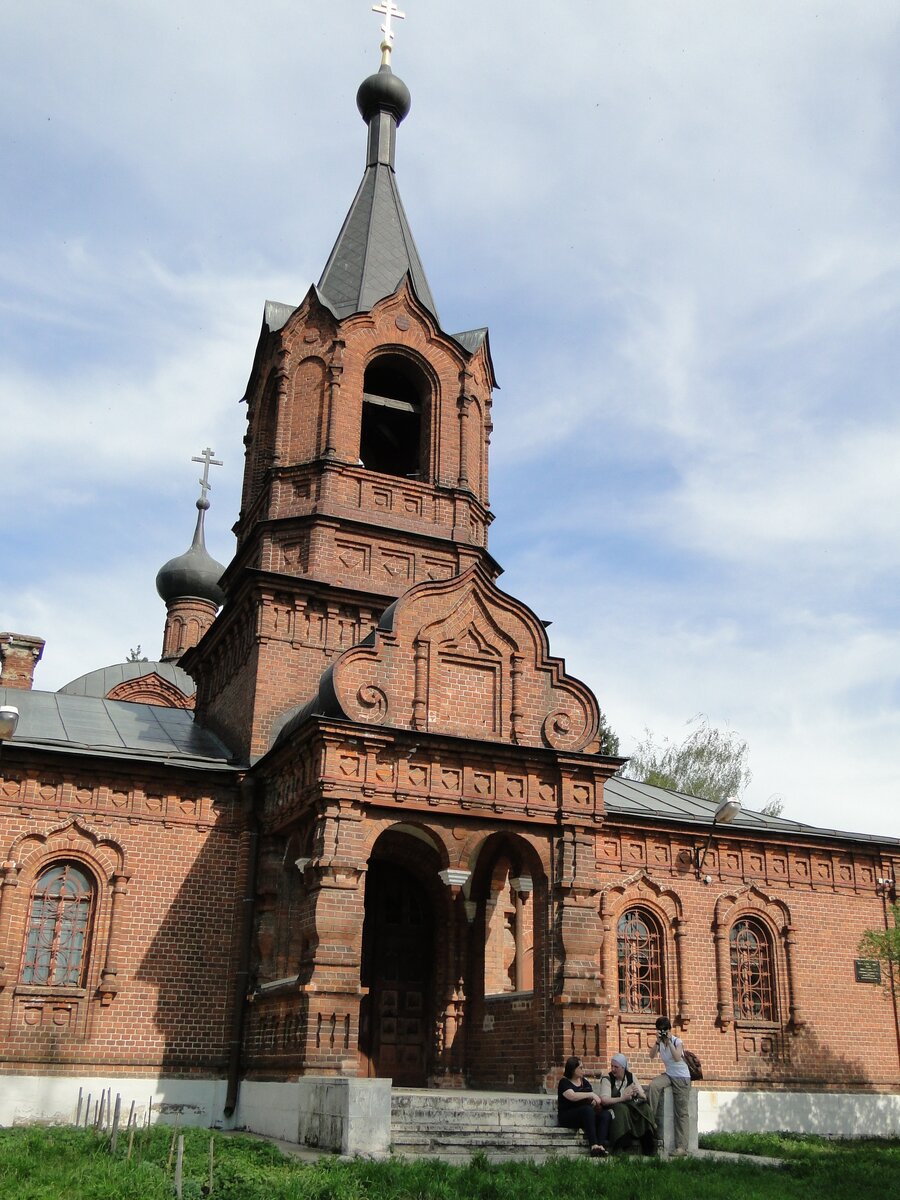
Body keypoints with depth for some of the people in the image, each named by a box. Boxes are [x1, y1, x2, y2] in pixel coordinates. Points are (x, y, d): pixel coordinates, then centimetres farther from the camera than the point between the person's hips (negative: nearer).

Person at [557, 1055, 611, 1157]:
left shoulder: (584, 1082, 19)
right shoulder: (564, 1082, -1)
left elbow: (594, 1098, 16)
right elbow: (572, 1096, -20)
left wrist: (595, 1101, -7)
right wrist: (591, 1094, -21)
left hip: (586, 1115, 6)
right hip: (568, 1116, -6)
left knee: (606, 1114, -22)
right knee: (588, 1109, -36)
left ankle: (601, 1144, -42)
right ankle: (594, 1145, -43)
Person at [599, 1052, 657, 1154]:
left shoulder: (631, 1077, 12)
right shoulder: (607, 1079, 0)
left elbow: (644, 1097, 11)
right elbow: (604, 1100, -15)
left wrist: (638, 1093, -13)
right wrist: (622, 1098, -27)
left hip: (633, 1107, 4)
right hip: (614, 1108, -3)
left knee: (645, 1108, -25)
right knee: (622, 1109, -36)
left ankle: (648, 1149, -22)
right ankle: (624, 1146, -35)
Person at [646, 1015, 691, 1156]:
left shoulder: (677, 1041, -11)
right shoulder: (659, 1042, 1)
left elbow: (677, 1058, -28)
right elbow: (652, 1055, -15)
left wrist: (669, 1041, -29)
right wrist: (658, 1041, -26)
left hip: (682, 1077, -4)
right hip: (668, 1075, 4)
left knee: (682, 1112, -6)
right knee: (653, 1085, -29)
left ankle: (681, 1147, -6)